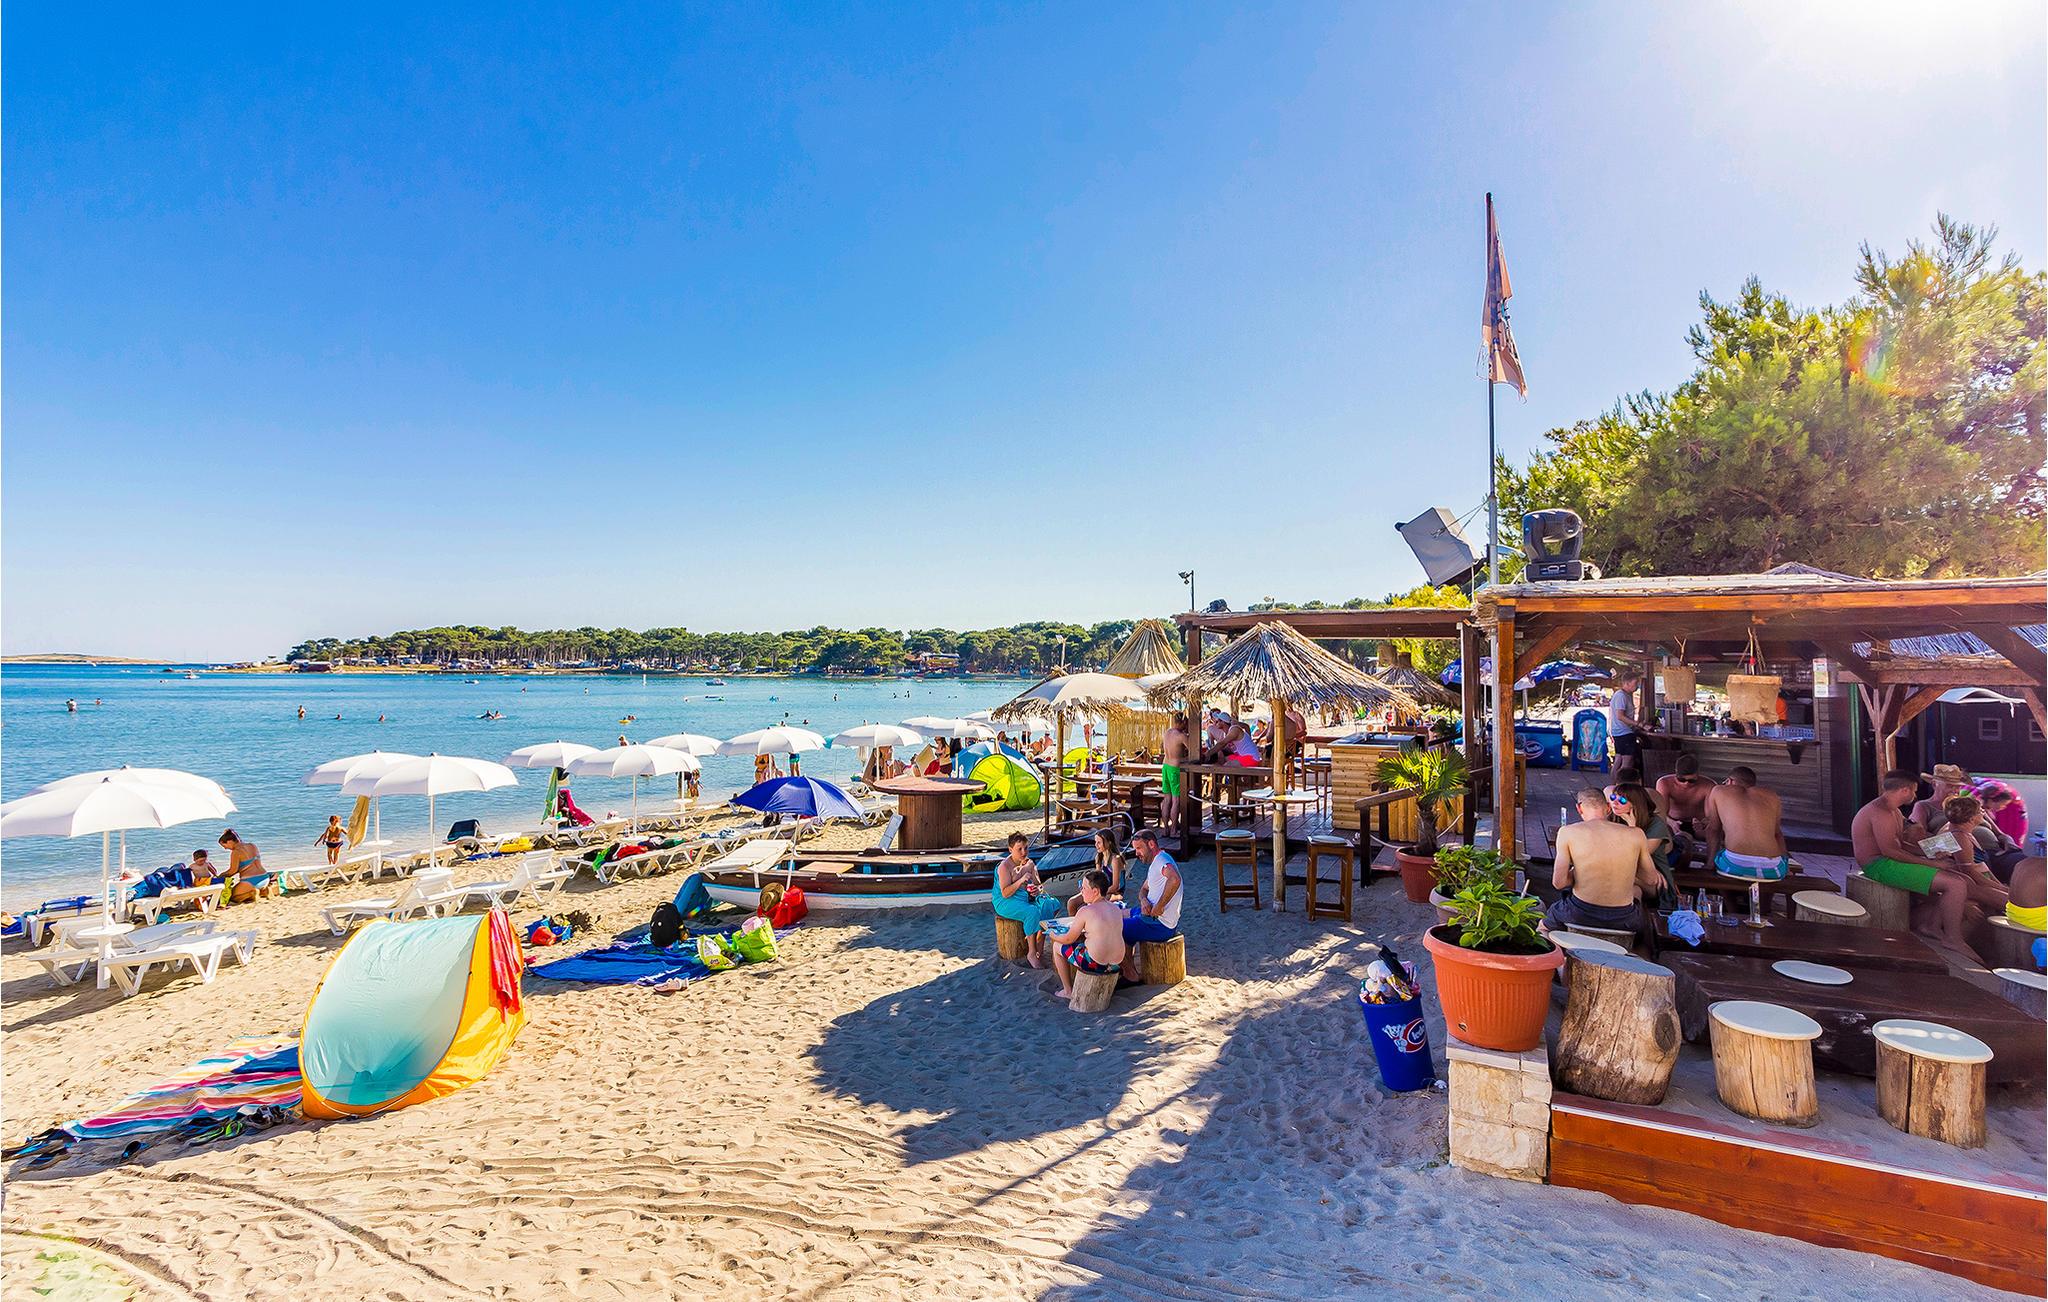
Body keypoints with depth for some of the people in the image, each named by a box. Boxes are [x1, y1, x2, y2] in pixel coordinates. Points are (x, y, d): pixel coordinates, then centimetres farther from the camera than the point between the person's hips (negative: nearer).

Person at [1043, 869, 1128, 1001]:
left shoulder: (1086, 911, -14)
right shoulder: (1116, 909, 5)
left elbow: (1069, 939, -4)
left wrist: (1052, 935, 16)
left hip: (1095, 964, -7)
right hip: (1116, 964, 7)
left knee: (1058, 946, 16)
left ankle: (1068, 991, 25)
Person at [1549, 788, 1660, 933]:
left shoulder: (1567, 832, -8)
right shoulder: (1636, 834, -3)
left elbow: (1558, 882, -10)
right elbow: (1652, 880, 10)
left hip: (1580, 916, -2)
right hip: (1622, 920, 2)